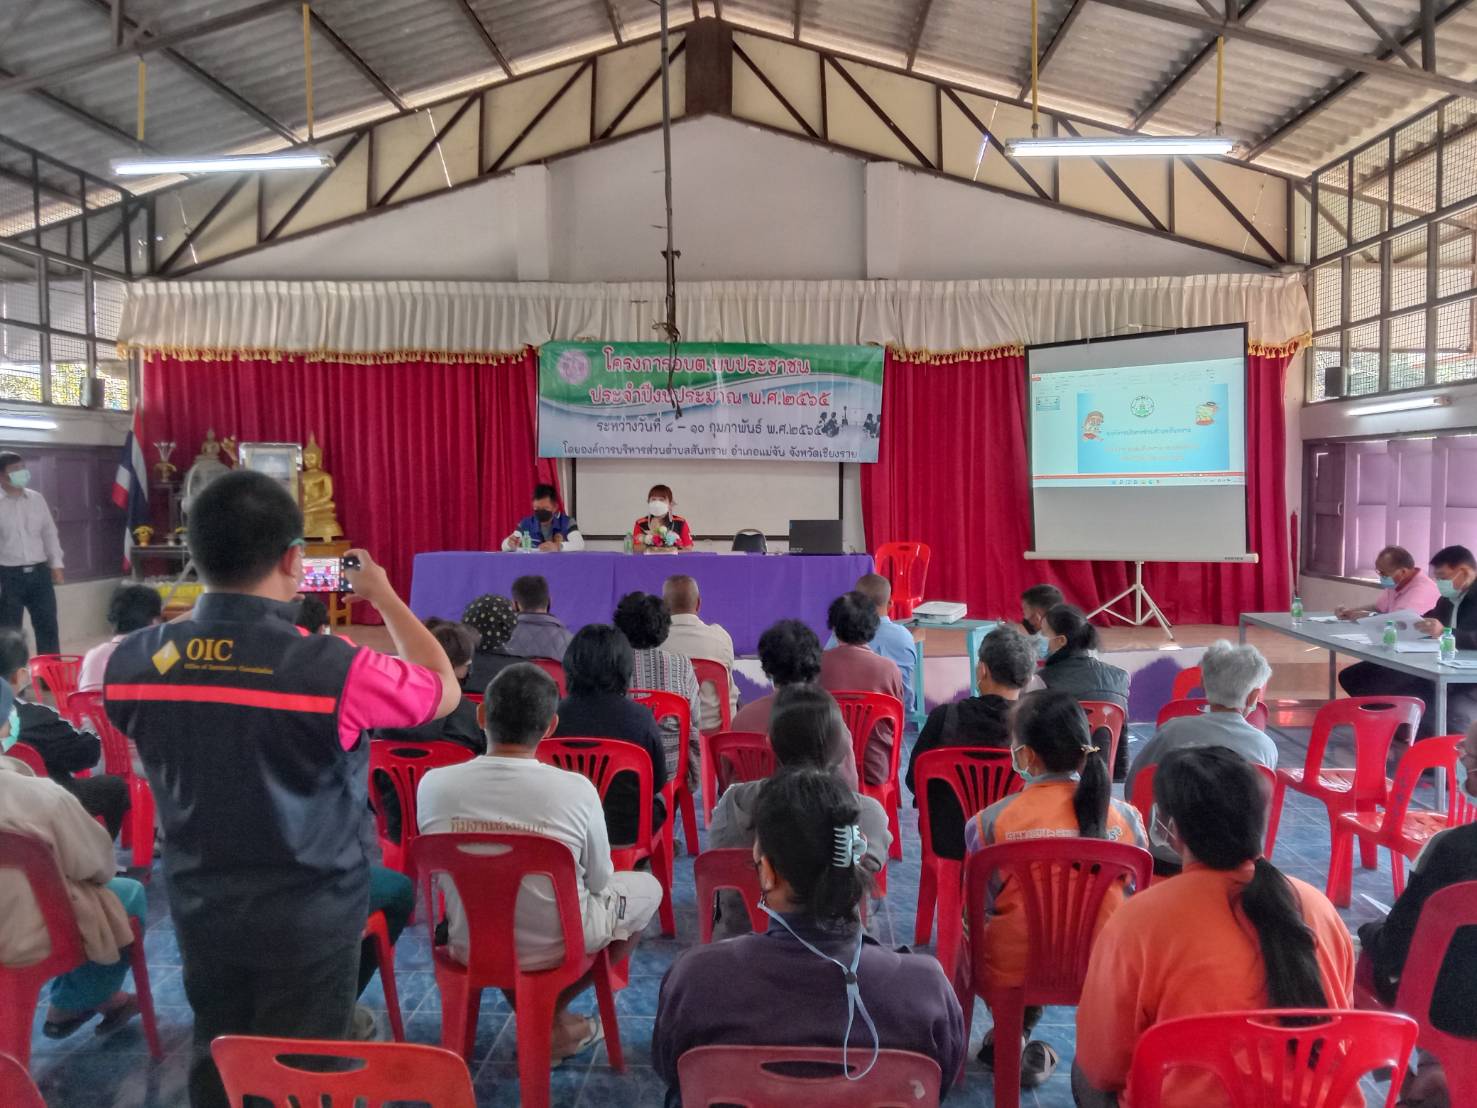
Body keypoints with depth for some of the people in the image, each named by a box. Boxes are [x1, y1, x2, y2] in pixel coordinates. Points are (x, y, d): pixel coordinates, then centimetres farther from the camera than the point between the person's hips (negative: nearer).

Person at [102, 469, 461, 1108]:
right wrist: (384, 597, 2)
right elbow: (445, 689, -9)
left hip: (199, 910, 5)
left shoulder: (131, 661, -11)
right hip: (309, 918, -4)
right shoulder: (336, 669, -26)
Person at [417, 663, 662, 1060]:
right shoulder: (575, 790, -24)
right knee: (649, 887, 22)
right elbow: (599, 882, -8)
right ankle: (552, 1015, 20)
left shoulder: (433, 784, -18)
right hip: (554, 948, -3)